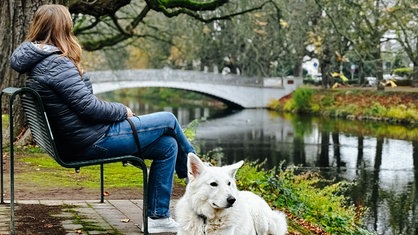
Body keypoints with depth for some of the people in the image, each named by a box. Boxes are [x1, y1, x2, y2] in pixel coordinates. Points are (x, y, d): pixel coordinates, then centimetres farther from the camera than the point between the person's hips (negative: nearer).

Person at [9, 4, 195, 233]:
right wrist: (123, 111, -5)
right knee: (168, 120, 2)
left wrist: (118, 111, 8)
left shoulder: (38, 63, 12)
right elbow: (88, 106, -22)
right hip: (93, 141, -10)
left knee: (167, 145, 10)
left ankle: (158, 216, 13)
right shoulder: (56, 64, -21)